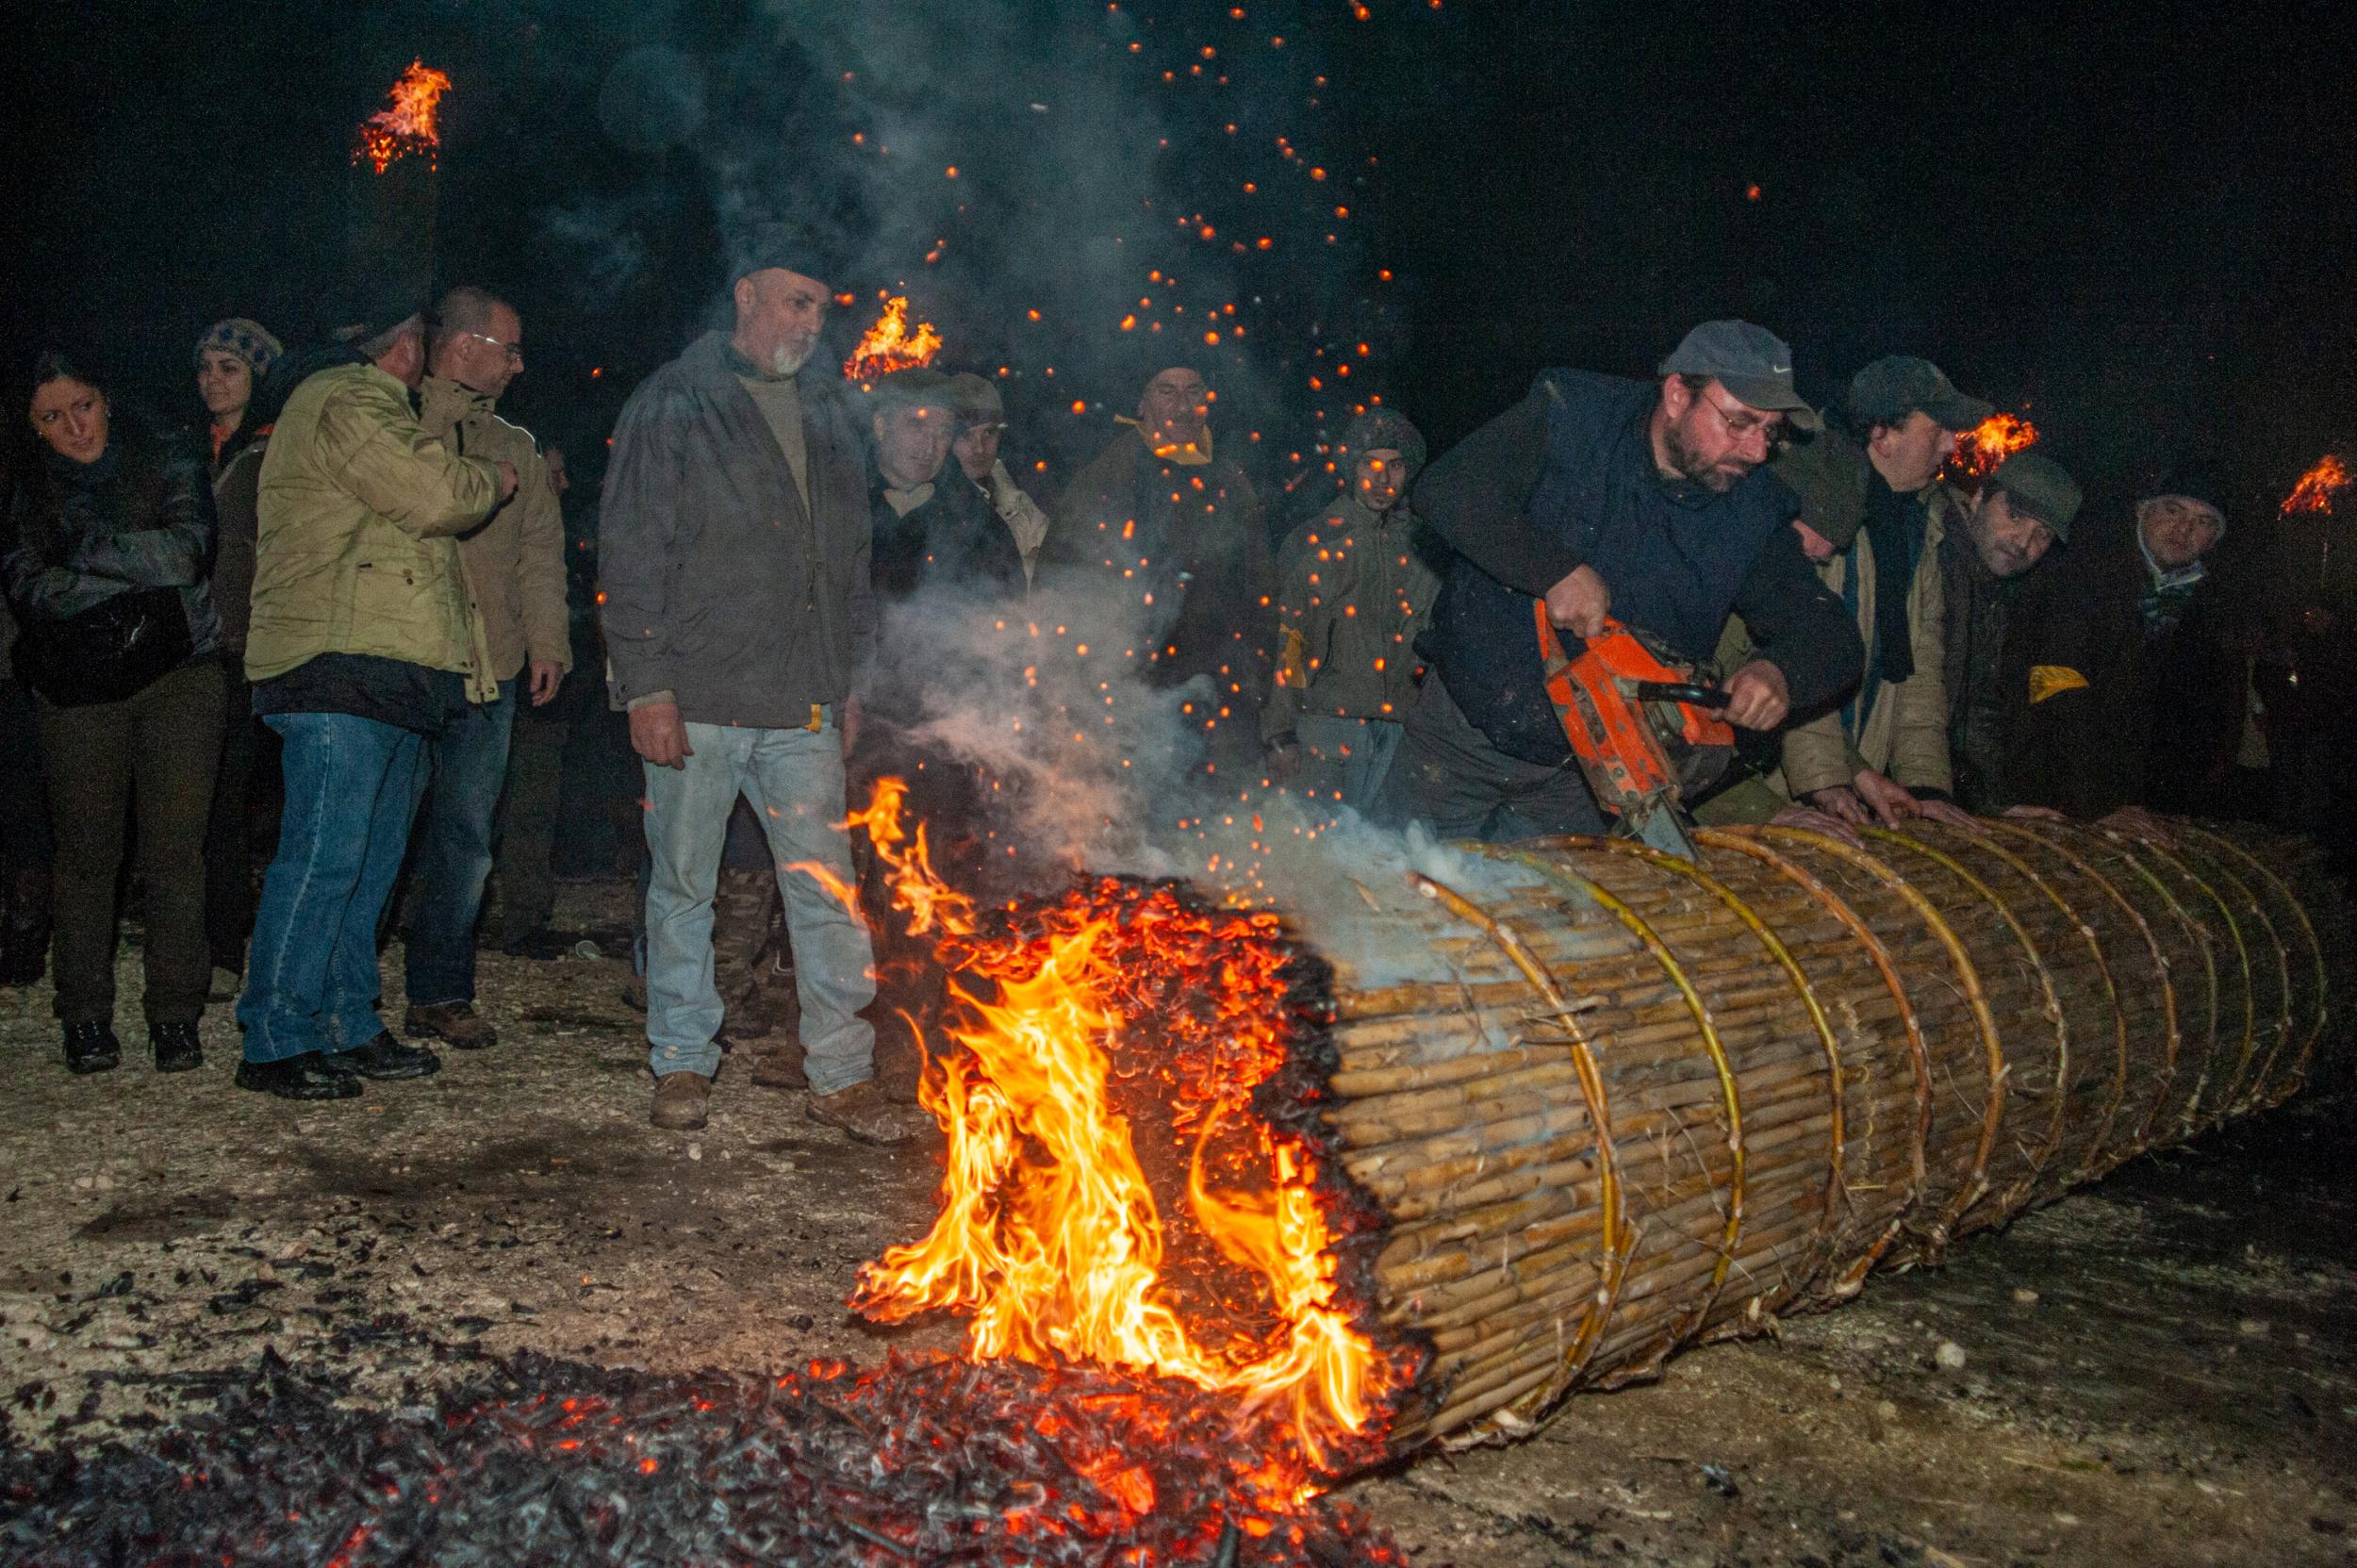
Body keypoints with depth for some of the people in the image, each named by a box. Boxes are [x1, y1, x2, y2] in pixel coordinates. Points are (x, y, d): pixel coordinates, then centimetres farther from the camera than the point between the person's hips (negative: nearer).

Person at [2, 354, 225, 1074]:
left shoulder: (169, 461, 5)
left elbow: (187, 551, -11)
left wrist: (84, 547, -8)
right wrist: (137, 573, -11)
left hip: (177, 671, -2)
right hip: (77, 684, 2)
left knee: (175, 848, -6)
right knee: (85, 849, -1)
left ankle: (175, 1015, 1)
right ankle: (85, 1018, 9)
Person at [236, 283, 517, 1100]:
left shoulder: (371, 408, 27)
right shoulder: (344, 404, -6)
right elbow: (437, 496, -17)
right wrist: (494, 479, 1)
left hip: (388, 669, 11)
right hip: (340, 664, -11)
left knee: (370, 858, 12)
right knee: (324, 855, -11)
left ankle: (348, 1028, 18)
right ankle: (275, 1043, -7)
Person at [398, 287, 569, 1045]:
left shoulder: (516, 448, 20)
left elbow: (540, 551, 16)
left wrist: (547, 641, 6)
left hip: (487, 670, 4)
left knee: (465, 836, 5)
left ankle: (441, 992, 13)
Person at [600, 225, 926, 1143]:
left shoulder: (829, 414, 15)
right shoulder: (673, 404, -1)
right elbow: (633, 551, -5)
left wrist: (849, 679, 14)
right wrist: (646, 685, -12)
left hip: (803, 705, 4)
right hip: (696, 698, -3)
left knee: (827, 891, 1)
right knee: (682, 885, 7)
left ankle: (842, 1077, 8)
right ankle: (682, 1063, 22)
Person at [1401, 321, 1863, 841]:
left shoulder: (1753, 512, -4)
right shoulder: (1572, 416, -14)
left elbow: (1831, 635, -3)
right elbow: (1445, 490, -25)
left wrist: (1781, 670, -26)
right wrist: (1558, 569, -34)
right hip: (1464, 734, -2)